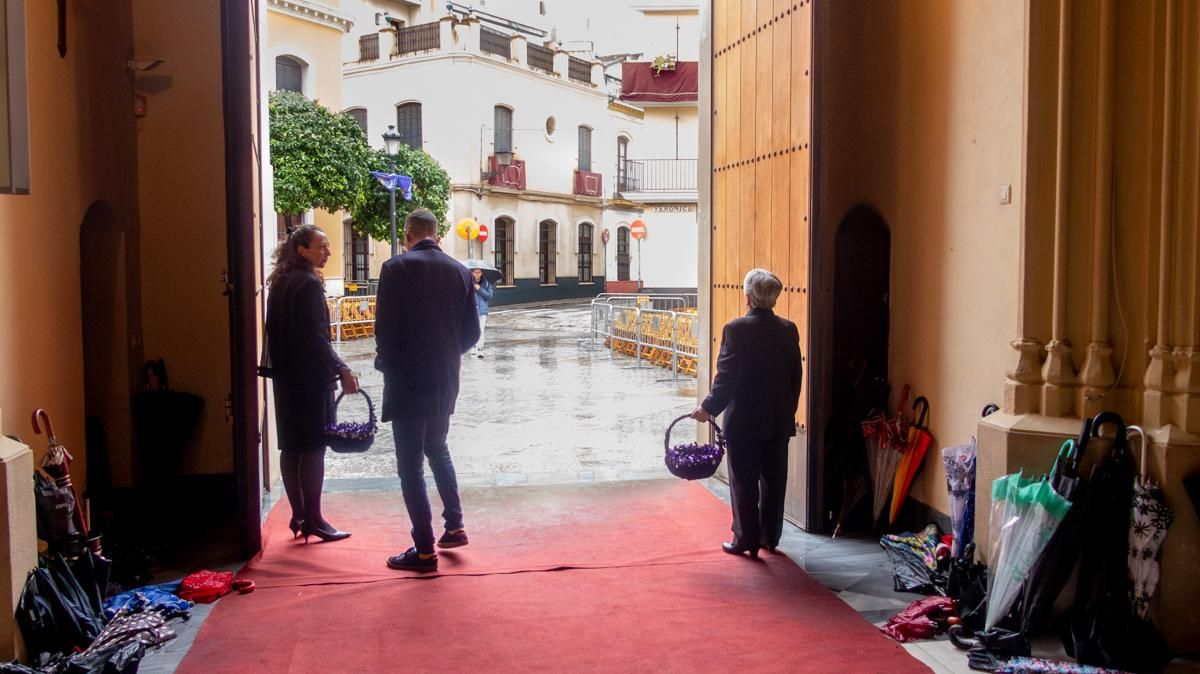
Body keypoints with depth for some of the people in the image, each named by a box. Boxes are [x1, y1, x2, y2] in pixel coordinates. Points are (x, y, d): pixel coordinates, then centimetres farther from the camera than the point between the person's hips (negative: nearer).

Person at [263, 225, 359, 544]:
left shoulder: (281, 282, 13)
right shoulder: (309, 284, -15)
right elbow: (316, 336, -19)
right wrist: (342, 370, -16)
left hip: (287, 375, 9)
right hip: (311, 377, -9)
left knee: (292, 446, 11)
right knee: (314, 447, -3)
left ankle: (298, 516, 18)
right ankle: (313, 519, 2)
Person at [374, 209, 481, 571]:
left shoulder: (396, 268, -11)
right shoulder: (459, 271, 2)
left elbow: (385, 328, -15)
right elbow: (472, 332, 4)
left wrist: (385, 361, 5)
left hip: (407, 380, -5)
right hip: (445, 379, 5)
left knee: (411, 463, 3)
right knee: (437, 449, 26)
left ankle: (425, 550, 5)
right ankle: (454, 525, 27)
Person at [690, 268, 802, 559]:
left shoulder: (736, 329, -15)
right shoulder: (789, 330, 2)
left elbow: (727, 378, -16)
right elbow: (796, 377, 7)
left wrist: (708, 408, -5)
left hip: (744, 421, -5)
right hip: (779, 420, 5)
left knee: (744, 482, 5)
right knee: (774, 480, 13)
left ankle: (746, 540, 11)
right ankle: (770, 537, 23)